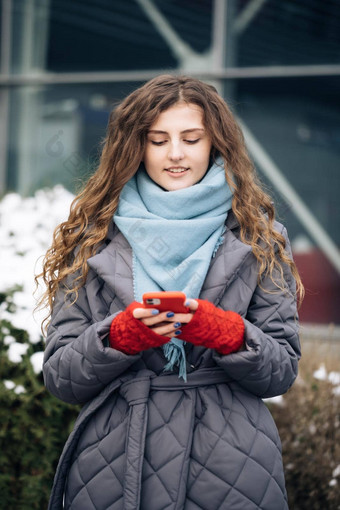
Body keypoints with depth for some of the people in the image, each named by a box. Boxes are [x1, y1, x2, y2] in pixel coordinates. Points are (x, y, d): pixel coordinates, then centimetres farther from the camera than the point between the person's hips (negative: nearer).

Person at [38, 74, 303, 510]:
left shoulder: (256, 237, 5)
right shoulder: (93, 238, 4)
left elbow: (282, 372, 1)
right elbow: (58, 377, 1)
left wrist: (225, 333, -17)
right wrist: (121, 334, -16)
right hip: (112, 470, 0)